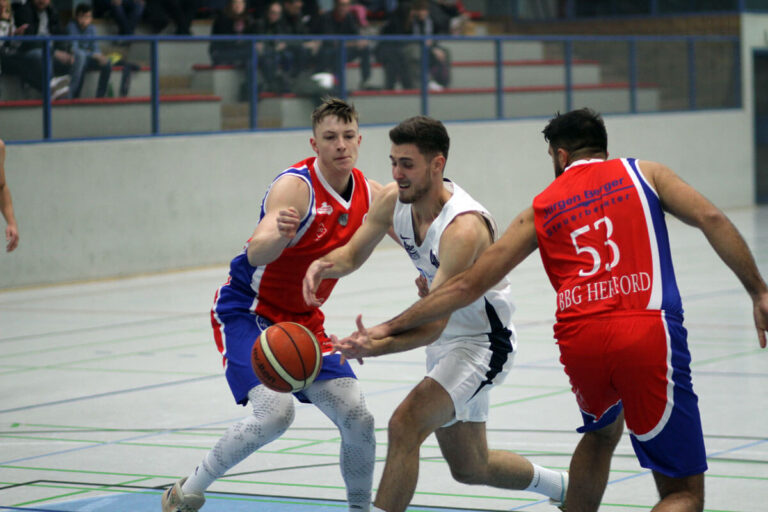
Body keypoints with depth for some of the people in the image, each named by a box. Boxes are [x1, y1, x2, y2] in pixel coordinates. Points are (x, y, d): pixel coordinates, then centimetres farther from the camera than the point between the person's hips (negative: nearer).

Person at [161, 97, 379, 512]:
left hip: (303, 320, 7)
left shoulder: (369, 194, -2)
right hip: (248, 311, -7)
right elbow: (257, 253, -39)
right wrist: (280, 233, -62)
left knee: (358, 419, -4)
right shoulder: (296, 185, -24)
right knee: (275, 412, -26)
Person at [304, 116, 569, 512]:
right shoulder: (393, 200, -10)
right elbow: (352, 254, 3)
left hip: (482, 342, -9)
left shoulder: (463, 229, -33)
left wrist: (377, 346, -53)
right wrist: (324, 265, -22)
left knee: (405, 425, -29)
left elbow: (434, 322, -37)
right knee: (470, 468, 20)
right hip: (445, 341, 9)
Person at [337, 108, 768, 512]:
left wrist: (388, 329, 25)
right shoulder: (643, 173, 18)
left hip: (579, 341, 3)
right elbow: (711, 219, 2)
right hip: (649, 332, -3)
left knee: (602, 431, 37)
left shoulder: (541, 209, 21)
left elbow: (468, 285, 19)